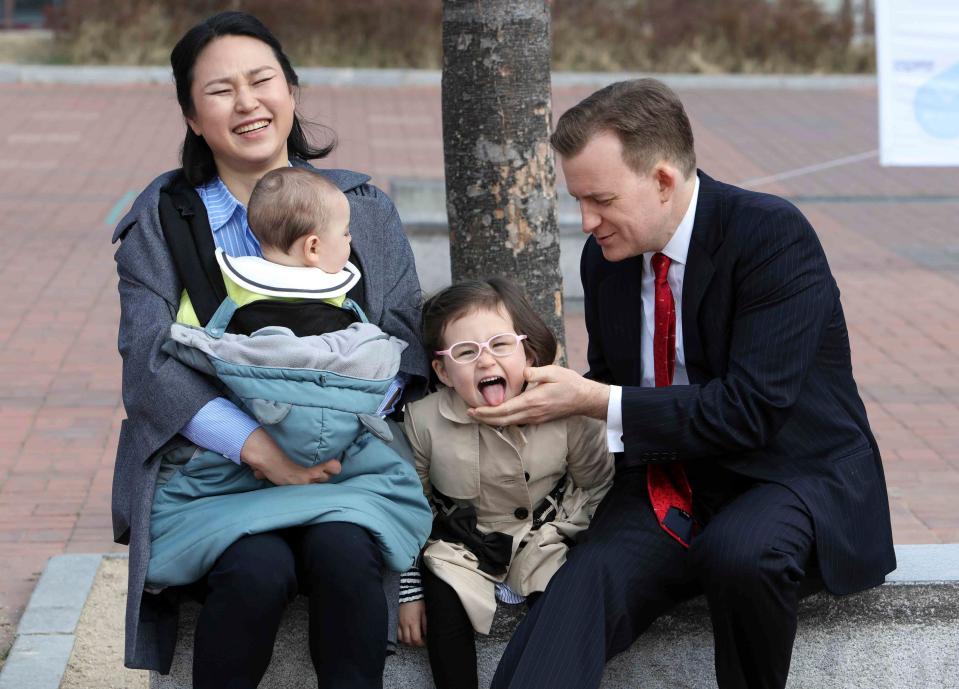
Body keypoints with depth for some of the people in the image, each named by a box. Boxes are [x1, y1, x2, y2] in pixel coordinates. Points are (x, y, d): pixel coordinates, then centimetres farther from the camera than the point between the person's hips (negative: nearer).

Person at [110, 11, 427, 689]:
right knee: (259, 570, -30)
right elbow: (152, 358, -5)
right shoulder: (161, 220, 6)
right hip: (208, 457, -1)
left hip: (341, 455, 1)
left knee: (343, 553, -30)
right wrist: (260, 448, -19)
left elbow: (402, 334, 5)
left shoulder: (364, 207, 11)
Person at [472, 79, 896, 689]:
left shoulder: (774, 234, -15)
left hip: (792, 476, -4)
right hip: (668, 489, 5)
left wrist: (594, 401, -19)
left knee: (739, 553, -40)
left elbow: (748, 410, -21)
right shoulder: (606, 254, 6)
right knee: (584, 587, -28)